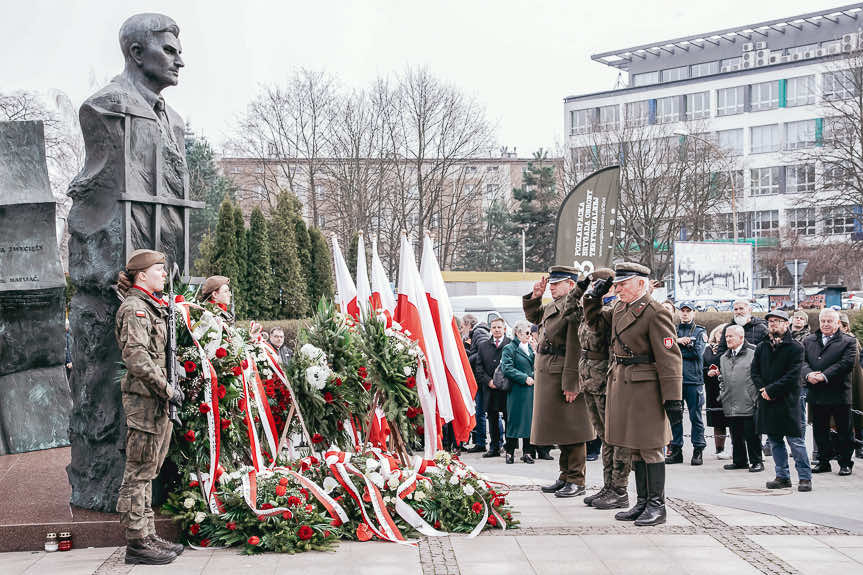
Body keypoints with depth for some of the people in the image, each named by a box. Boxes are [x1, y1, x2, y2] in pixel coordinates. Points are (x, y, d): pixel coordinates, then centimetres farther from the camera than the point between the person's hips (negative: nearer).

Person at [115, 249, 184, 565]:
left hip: (156, 399, 10)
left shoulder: (152, 306, 19)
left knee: (146, 471, 14)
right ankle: (137, 541, -2)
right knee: (139, 471, -6)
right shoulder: (134, 308, -13)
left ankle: (147, 535, 21)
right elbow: (136, 356, -22)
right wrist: (166, 389, -19)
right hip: (144, 398, -10)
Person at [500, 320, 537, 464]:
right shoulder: (509, 349, -3)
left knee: (530, 420, 5)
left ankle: (527, 452, 10)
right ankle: (510, 452, 6)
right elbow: (507, 369, -12)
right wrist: (524, 378, -15)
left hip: (531, 390, 6)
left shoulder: (530, 348, 17)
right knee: (514, 420, -2)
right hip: (517, 391, -6)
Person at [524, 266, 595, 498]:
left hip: (564, 376, -9)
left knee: (571, 430, -2)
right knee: (560, 428, 15)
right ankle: (565, 476, 24)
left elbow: (575, 350, -20)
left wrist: (571, 383, -23)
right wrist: (535, 296, 14)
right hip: (547, 375, 9)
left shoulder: (575, 307, -15)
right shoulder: (553, 306, 14)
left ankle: (576, 480, 5)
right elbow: (532, 315, 33)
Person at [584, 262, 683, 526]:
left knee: (650, 448, -2)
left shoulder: (655, 313, -14)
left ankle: (657, 506, 5)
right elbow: (593, 317, 31)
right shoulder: (620, 308, 12)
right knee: (635, 448, 13)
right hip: (621, 385, 9)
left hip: (645, 387, -9)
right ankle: (642, 503, 20)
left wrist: (673, 399, -20)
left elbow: (669, 358, -17)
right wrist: (593, 296, 11)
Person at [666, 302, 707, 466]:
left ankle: (698, 451, 3)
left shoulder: (700, 331, 8)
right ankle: (676, 450, 11)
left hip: (693, 378, -3)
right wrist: (677, 341, -13)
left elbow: (698, 351, -7)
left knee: (695, 416, -2)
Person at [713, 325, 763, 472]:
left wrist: (757, 399, -9)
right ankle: (740, 461, 19)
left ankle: (756, 461, 7)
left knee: (751, 435, -2)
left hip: (748, 404, -6)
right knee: (736, 436, 10)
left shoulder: (753, 354, -4)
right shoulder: (724, 358, 16)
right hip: (730, 405, 6)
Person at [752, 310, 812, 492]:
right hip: (767, 401, 5)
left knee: (795, 440, -5)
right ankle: (782, 476, 18)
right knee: (775, 441, 10)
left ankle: (805, 477, 0)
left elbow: (792, 376, -11)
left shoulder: (795, 348, -4)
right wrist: (762, 389, -7)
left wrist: (771, 390, -15)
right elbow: (755, 372, 11)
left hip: (788, 401, -5)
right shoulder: (761, 348, 13)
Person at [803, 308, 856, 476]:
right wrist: (808, 374, -19)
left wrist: (824, 376, -21)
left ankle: (845, 463, 13)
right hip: (816, 395, 4)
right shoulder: (808, 341, 11)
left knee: (844, 431, 3)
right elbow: (802, 360, 2)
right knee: (820, 431, 11)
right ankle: (823, 461, 21)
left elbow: (846, 363, -13)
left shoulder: (848, 342, -1)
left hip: (839, 394, -4)